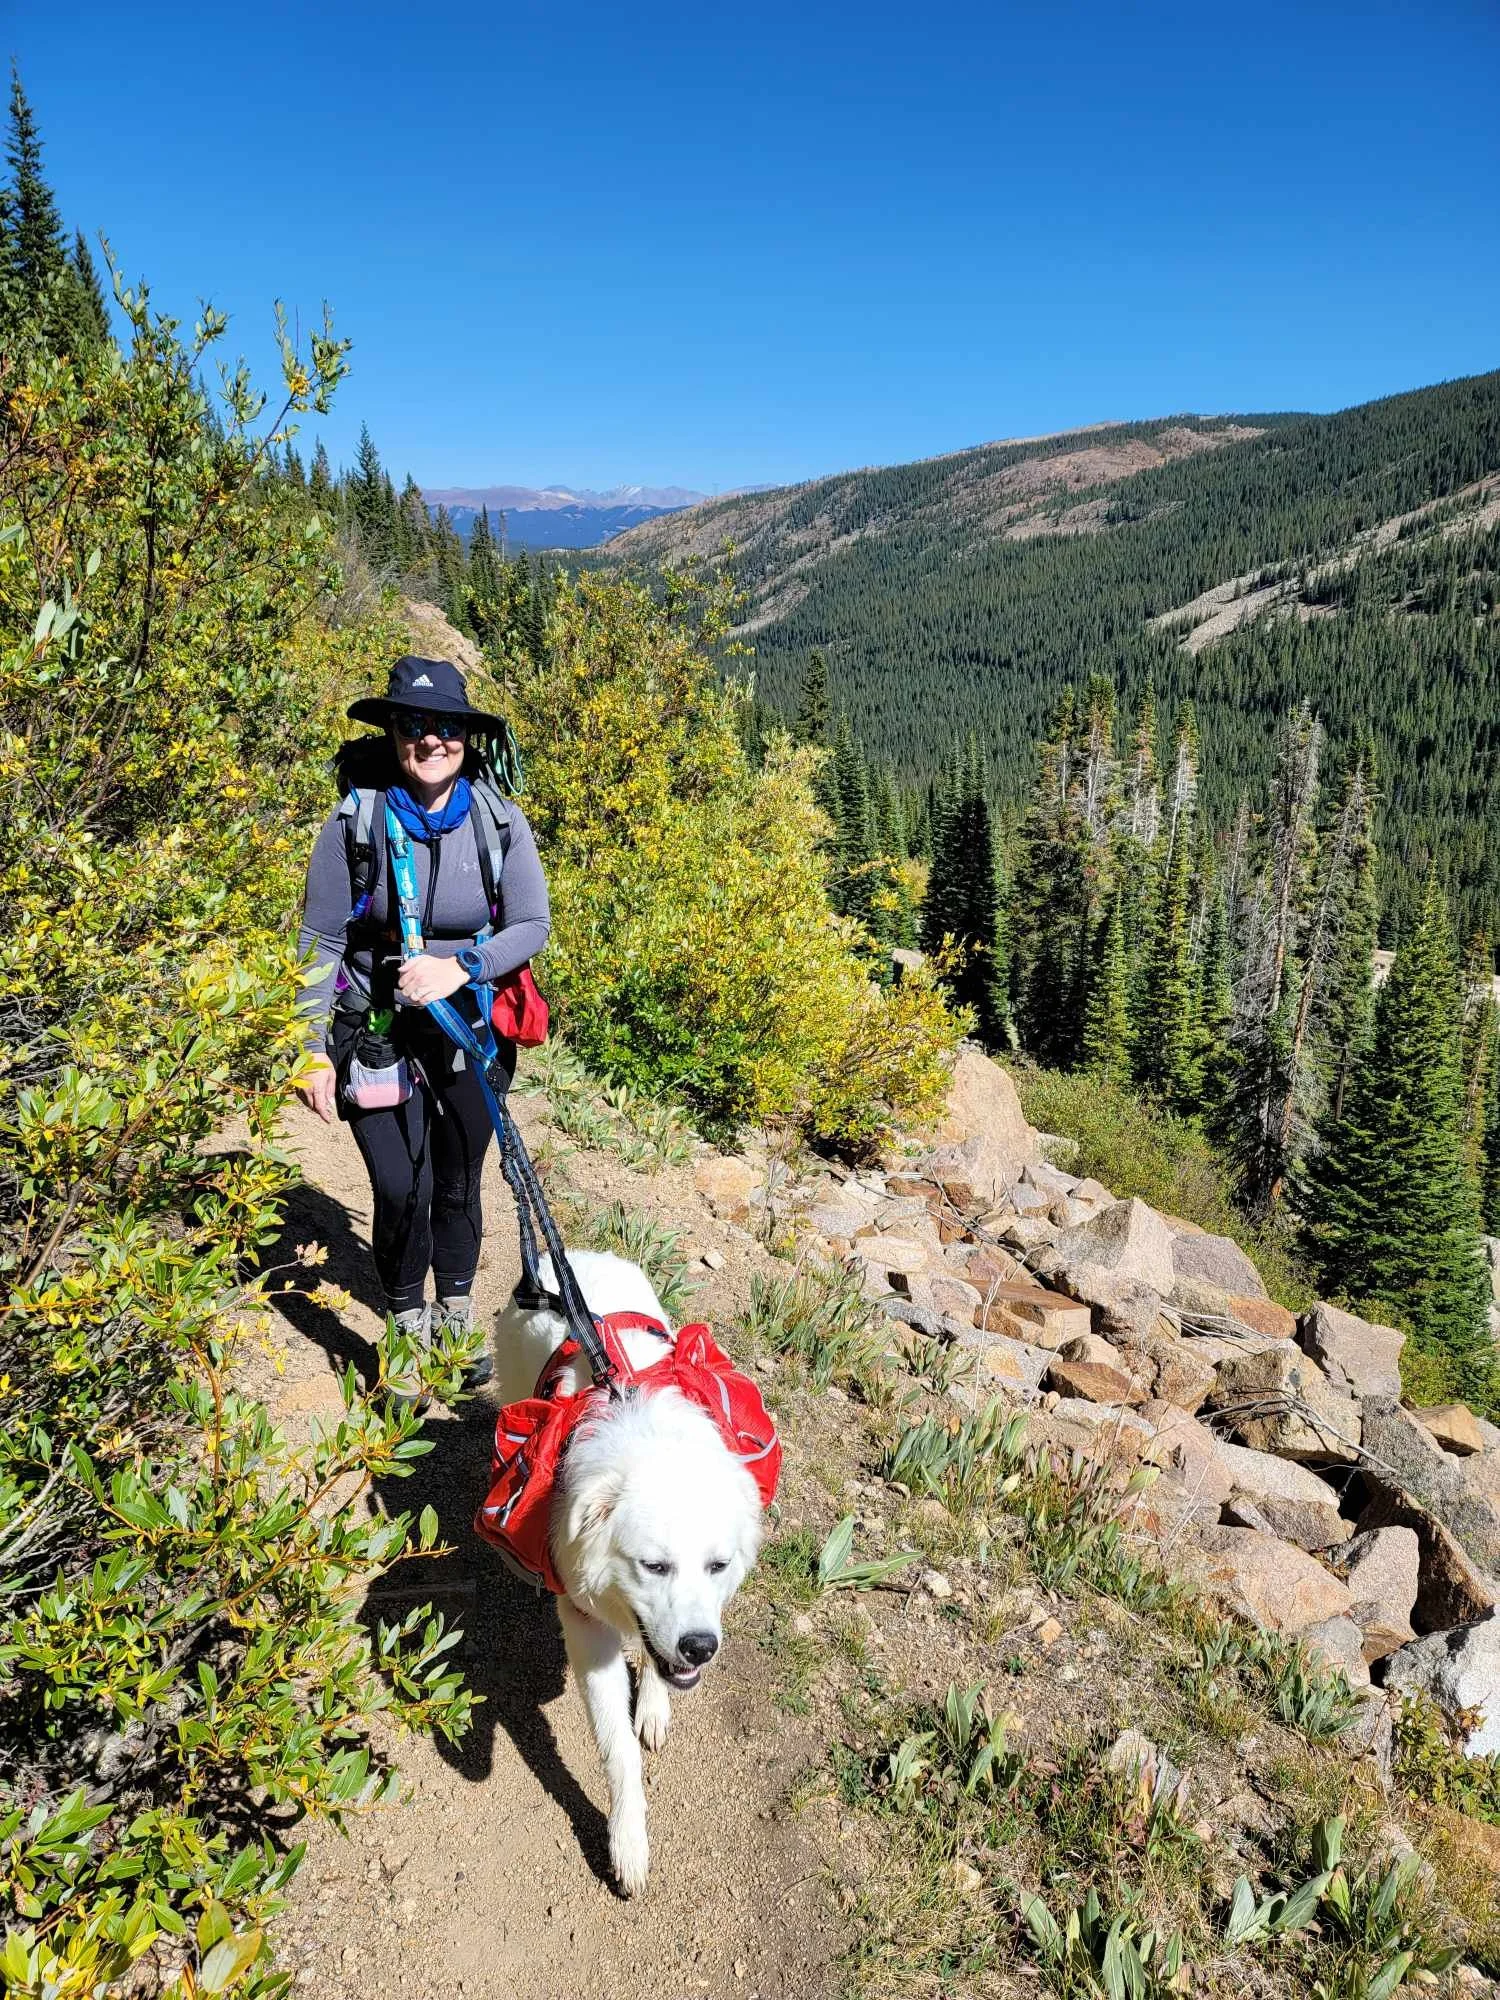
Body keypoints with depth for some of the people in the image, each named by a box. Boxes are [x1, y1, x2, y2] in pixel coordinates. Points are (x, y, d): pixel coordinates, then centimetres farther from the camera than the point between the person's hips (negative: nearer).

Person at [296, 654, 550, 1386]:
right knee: (401, 1189, -9)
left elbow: (532, 926, -7)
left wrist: (461, 967, -24)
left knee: (458, 1184, 14)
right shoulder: (356, 820, -12)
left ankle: (457, 1318, 37)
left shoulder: (500, 821, -9)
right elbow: (319, 942, -7)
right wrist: (313, 1051, -8)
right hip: (376, 1036, -1)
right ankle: (408, 1324, 18)